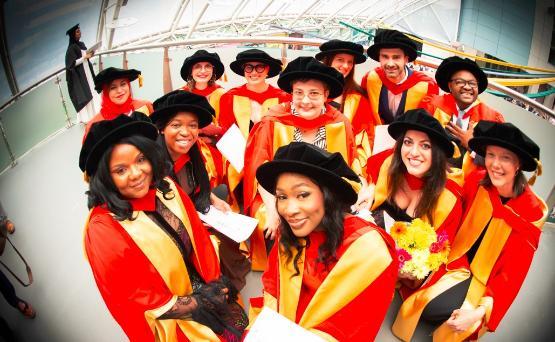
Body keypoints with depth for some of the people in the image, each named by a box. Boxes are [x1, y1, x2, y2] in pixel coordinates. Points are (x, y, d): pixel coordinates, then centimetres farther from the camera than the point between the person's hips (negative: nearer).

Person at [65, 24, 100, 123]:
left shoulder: (82, 44, 10)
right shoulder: (72, 48, -13)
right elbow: (72, 63, -18)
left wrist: (90, 55, 1)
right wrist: (84, 57, -20)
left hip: (87, 72, 8)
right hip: (78, 76, -8)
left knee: (91, 94, 9)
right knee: (84, 96, -8)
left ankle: (92, 115, 16)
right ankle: (85, 118, -4)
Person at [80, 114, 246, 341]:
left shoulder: (167, 188, -7)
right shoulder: (104, 228, -24)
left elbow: (199, 240, 1)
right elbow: (129, 297, -18)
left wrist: (215, 284, -8)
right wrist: (197, 305, -16)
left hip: (205, 291, 5)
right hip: (172, 322, -5)